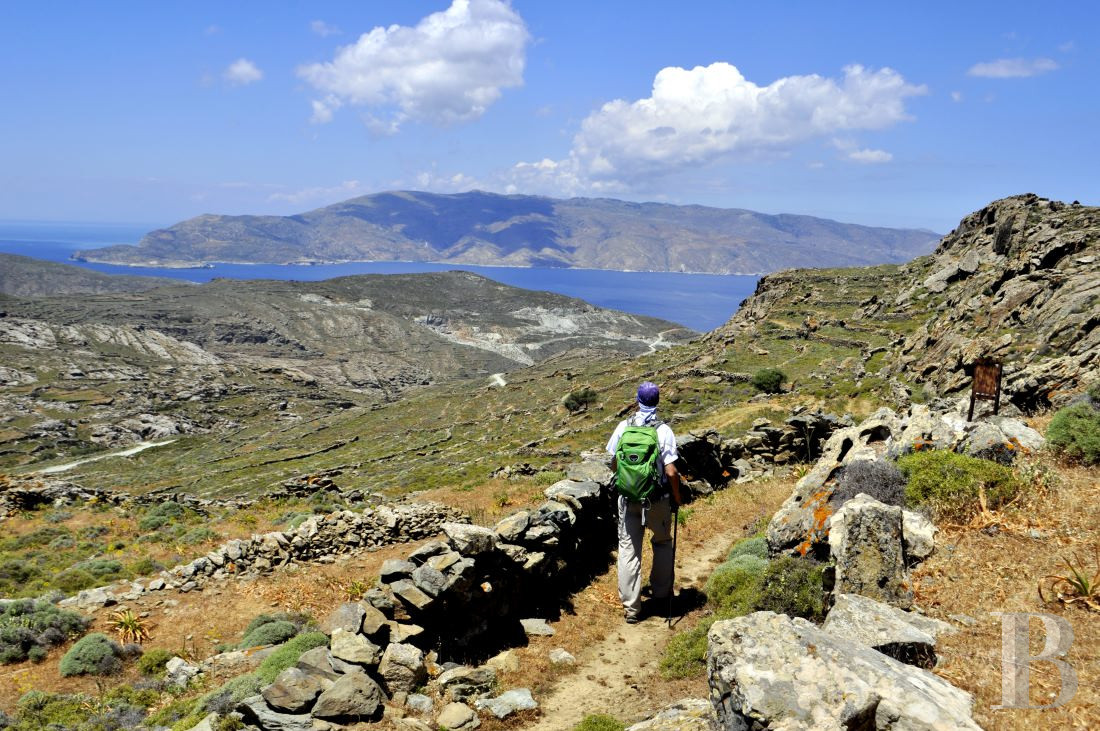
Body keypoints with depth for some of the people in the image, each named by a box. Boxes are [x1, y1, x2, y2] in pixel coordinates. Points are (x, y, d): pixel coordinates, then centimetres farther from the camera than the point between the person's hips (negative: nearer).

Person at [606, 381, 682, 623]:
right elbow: (671, 471, -15)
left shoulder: (624, 427, -6)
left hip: (628, 498, 1)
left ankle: (631, 607, 8)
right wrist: (677, 496, 1)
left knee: (628, 549, 7)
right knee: (662, 543, 23)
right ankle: (661, 591, 34)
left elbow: (614, 464, 2)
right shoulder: (663, 431, -14)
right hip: (658, 499, -1)